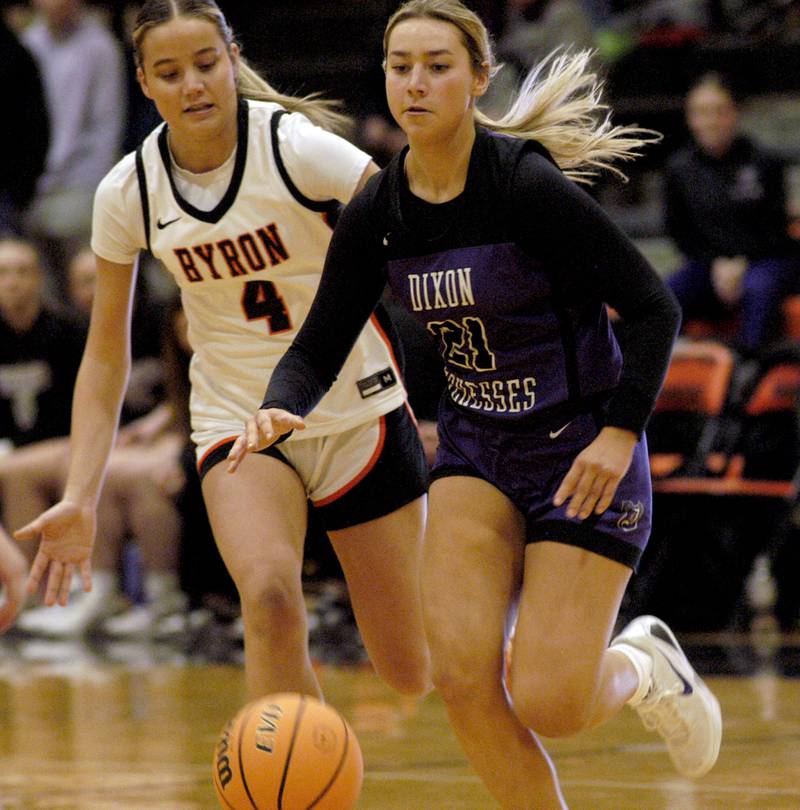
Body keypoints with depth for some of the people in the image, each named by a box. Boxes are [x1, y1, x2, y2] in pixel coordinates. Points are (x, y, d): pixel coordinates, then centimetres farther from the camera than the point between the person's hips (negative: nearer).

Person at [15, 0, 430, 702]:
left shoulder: (296, 147, -17)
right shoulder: (128, 192, -6)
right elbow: (106, 356, 2)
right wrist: (80, 499, -6)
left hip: (357, 411, -1)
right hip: (239, 424, 1)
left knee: (412, 671, 4)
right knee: (268, 591, -31)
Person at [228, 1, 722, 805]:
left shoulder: (527, 183, -21)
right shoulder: (375, 214, -4)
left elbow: (653, 307, -17)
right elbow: (319, 346, 0)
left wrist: (621, 433, -26)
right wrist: (278, 410, -21)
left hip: (583, 453, -5)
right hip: (477, 448, 5)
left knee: (547, 705, -10)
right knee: (462, 673, -14)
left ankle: (645, 666, 25)